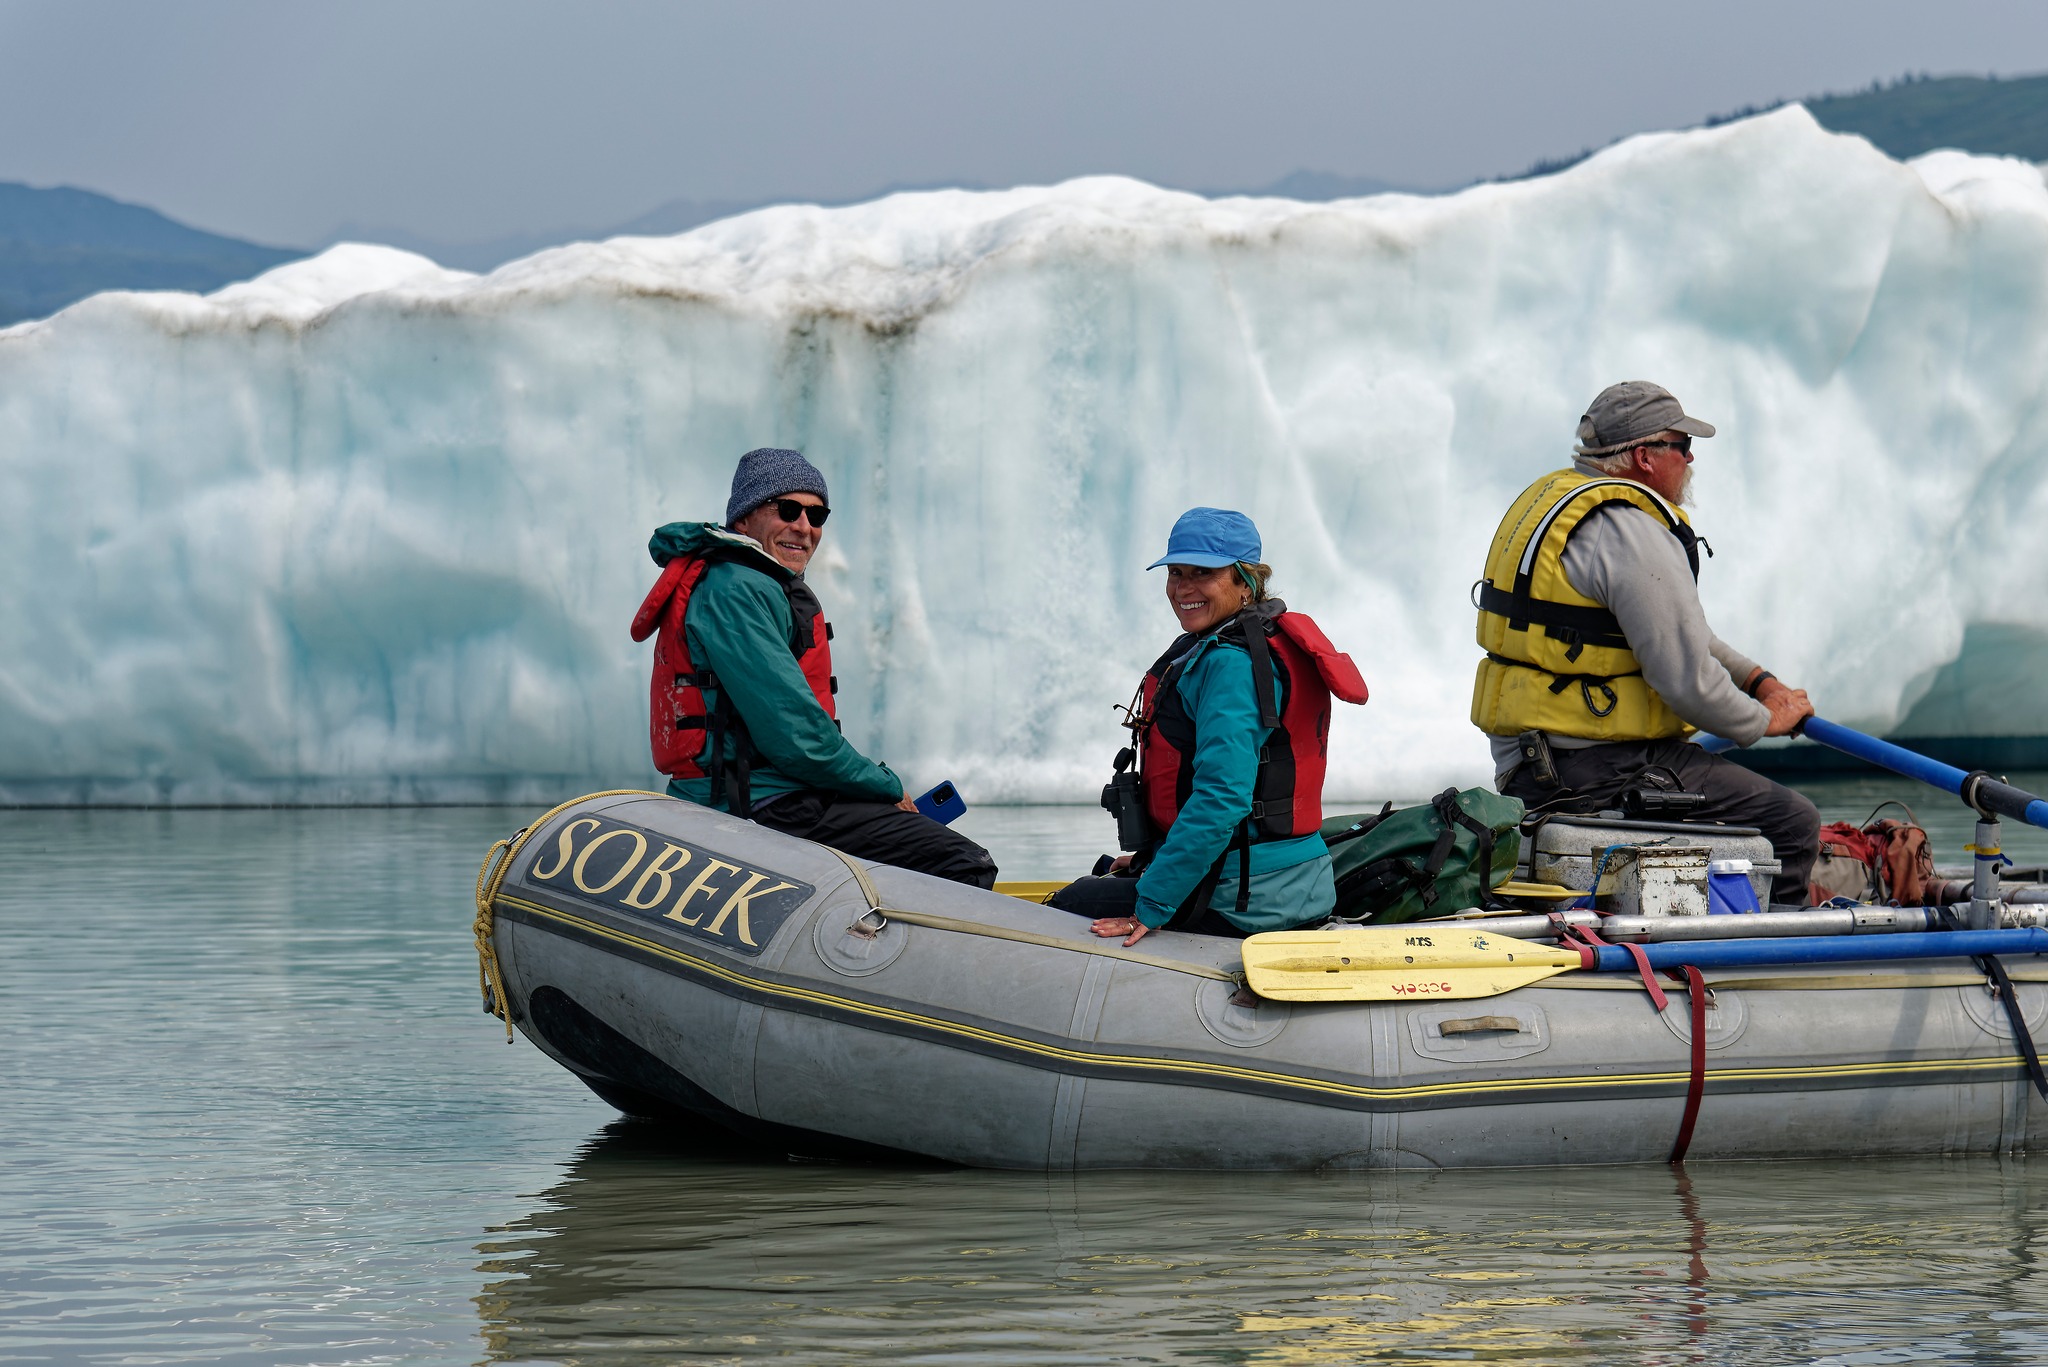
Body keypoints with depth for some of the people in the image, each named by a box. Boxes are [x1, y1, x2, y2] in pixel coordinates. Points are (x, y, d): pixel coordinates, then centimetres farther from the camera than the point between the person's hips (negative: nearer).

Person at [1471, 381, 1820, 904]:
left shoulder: (1549, 497, 15)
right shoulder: (1634, 534, -19)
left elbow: (1678, 631, 24)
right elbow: (1688, 681, -20)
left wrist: (1755, 678, 16)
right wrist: (1765, 720, -2)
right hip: (1598, 771, -11)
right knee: (1792, 823, -8)